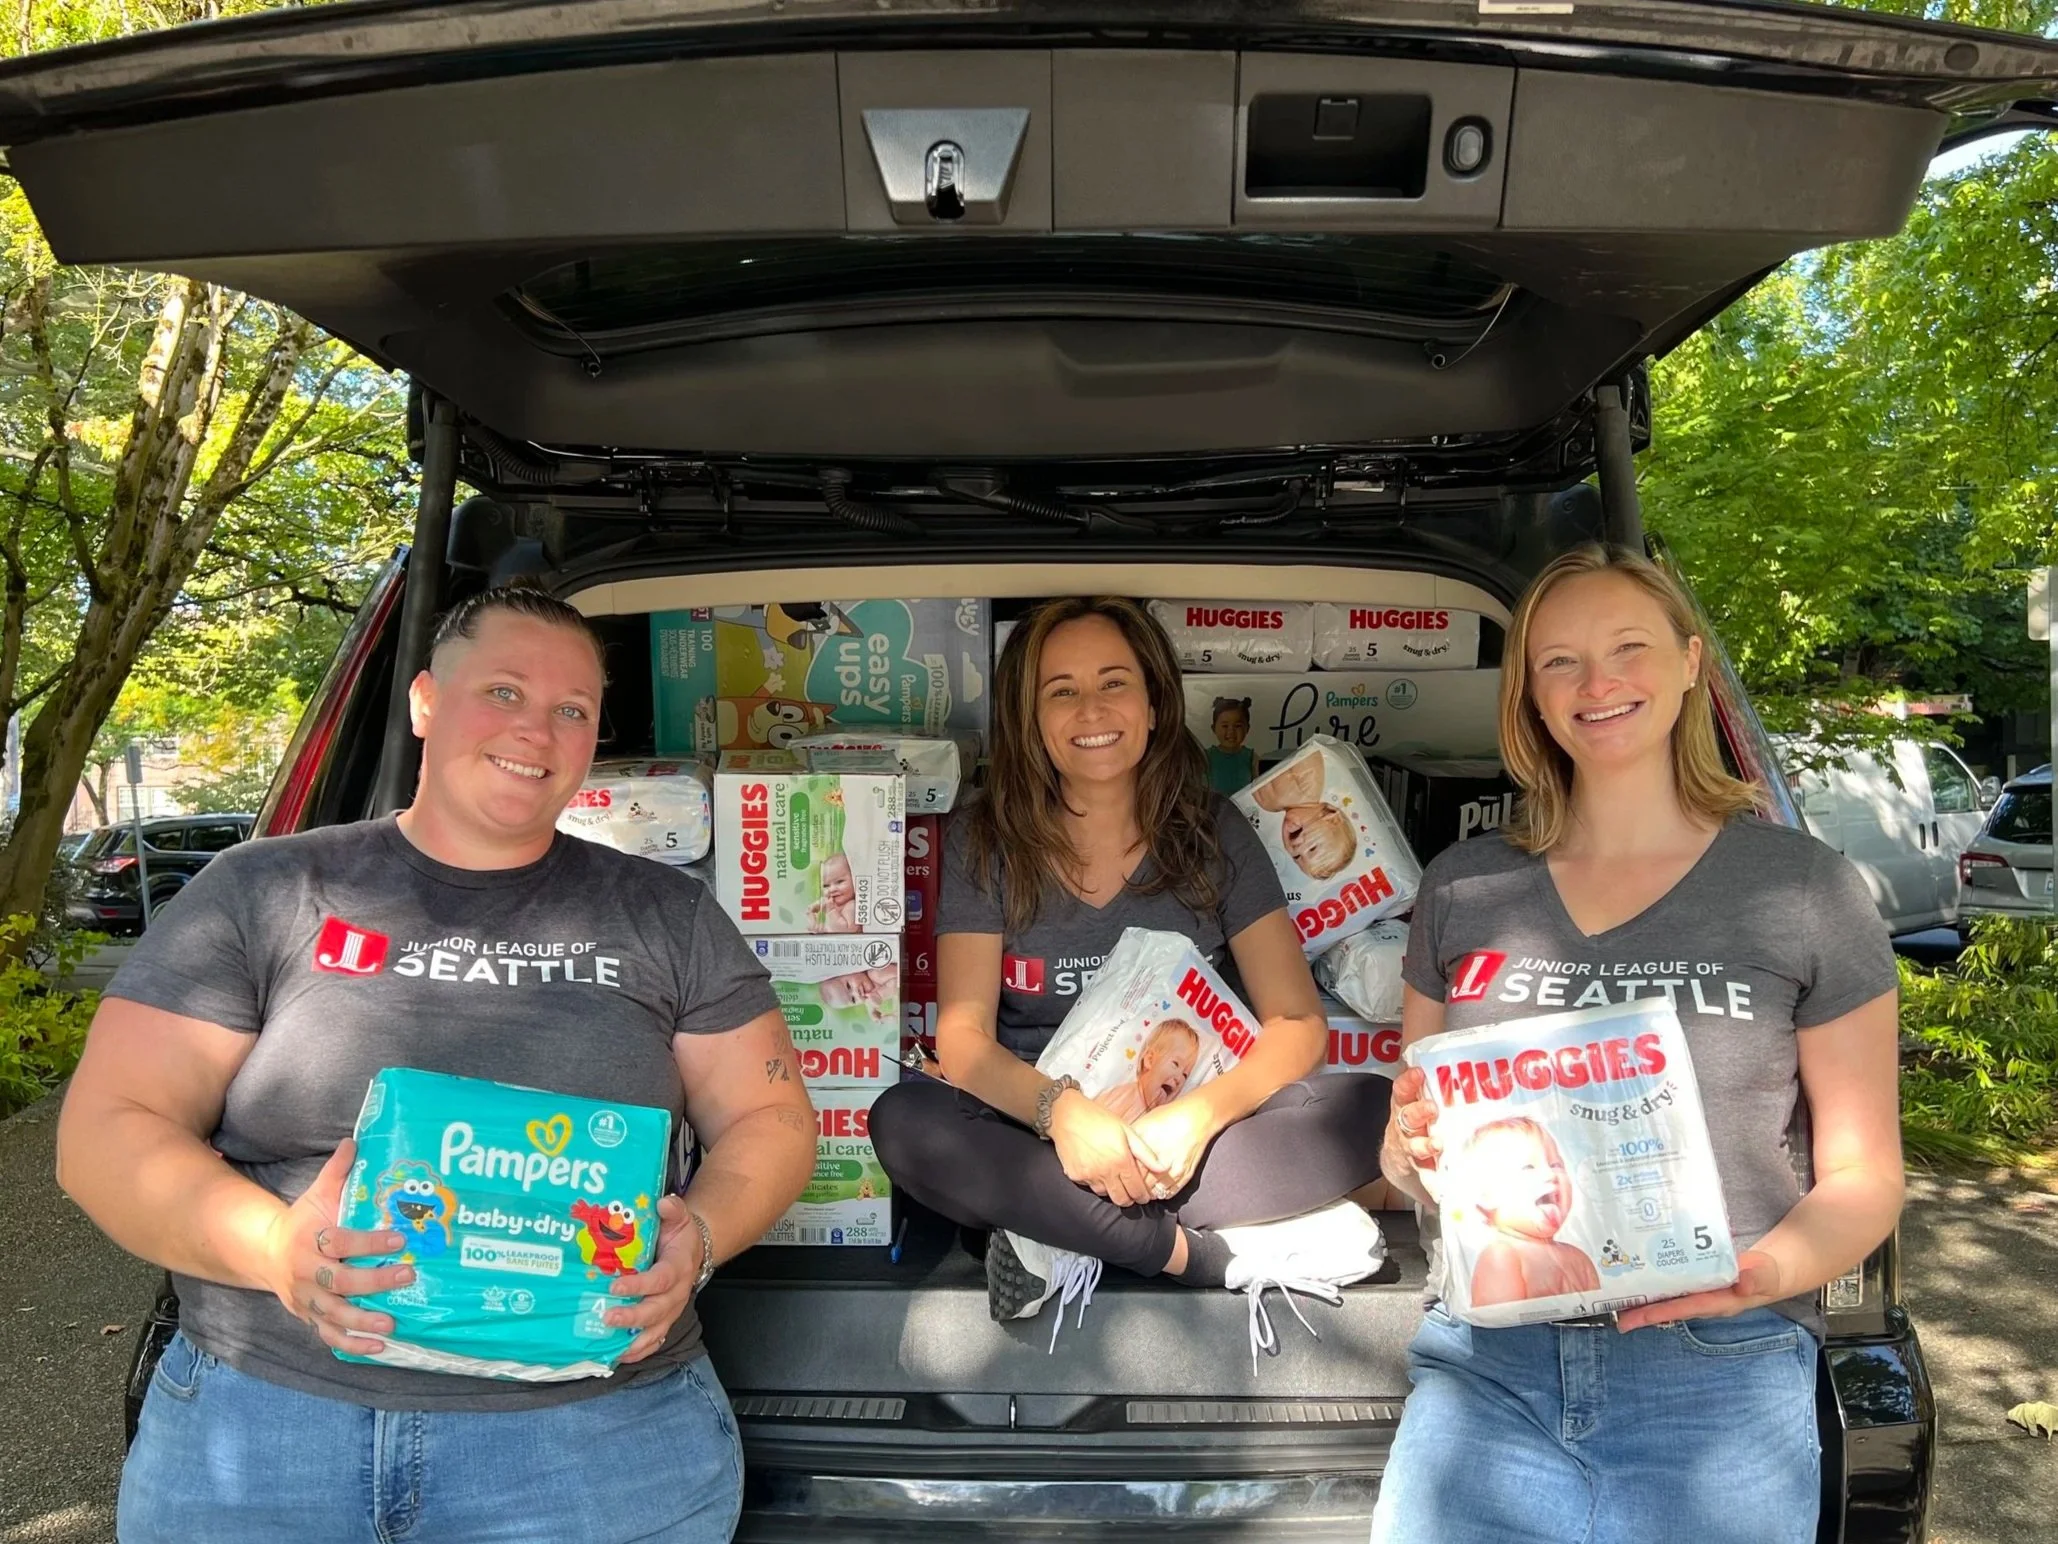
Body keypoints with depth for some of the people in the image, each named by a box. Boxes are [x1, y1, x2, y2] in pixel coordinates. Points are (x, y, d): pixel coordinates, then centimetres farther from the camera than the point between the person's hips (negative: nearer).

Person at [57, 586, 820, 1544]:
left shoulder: (665, 915, 6)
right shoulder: (264, 893, 3)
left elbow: (771, 1121, 8)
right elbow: (105, 1131, 1)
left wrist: (698, 1238, -13)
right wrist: (272, 1245, -18)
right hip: (264, 1417, 1)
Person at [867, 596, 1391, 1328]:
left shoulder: (1213, 833, 0)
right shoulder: (984, 840, -2)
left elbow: (1297, 1023, -6)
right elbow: (963, 1035, -10)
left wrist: (1200, 1116, -25)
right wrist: (1059, 1110, -30)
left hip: (1184, 1132, 1)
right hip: (1038, 1133, -1)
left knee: (1374, 1108, -24)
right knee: (905, 1121, -30)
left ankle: (1069, 1237, -22)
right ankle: (1201, 1252, -23)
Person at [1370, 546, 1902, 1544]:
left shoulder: (1806, 890, 0)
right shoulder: (1462, 889, 6)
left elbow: (1864, 1175, 3)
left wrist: (1762, 1274, -16)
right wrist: (1412, 1148, -7)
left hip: (1718, 1373, -1)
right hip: (1487, 1363, 2)